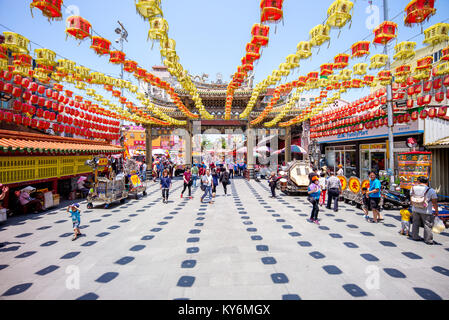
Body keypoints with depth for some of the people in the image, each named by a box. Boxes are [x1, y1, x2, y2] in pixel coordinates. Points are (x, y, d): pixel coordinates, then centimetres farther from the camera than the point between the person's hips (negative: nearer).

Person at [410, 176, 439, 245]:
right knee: (427, 225, 6)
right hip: (426, 211, -3)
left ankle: (415, 237, 23)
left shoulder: (413, 188, 0)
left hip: (415, 210, 3)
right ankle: (428, 240, 12)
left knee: (415, 224, 15)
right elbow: (434, 202, -5)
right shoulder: (431, 190, -10)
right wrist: (436, 211, 7)